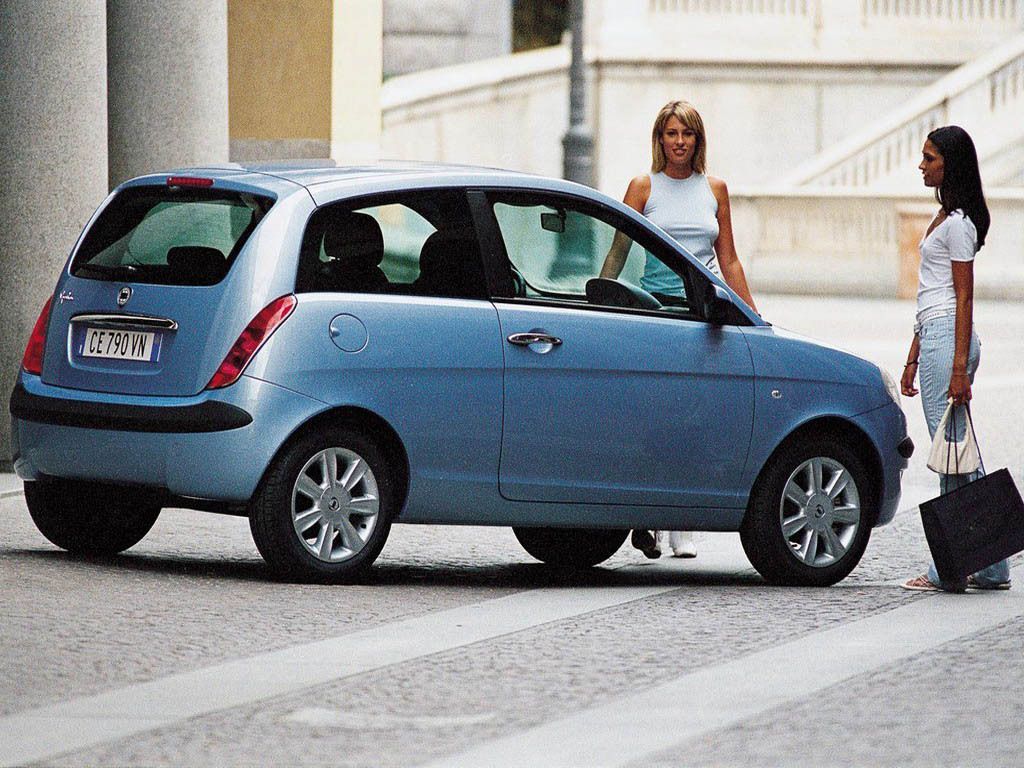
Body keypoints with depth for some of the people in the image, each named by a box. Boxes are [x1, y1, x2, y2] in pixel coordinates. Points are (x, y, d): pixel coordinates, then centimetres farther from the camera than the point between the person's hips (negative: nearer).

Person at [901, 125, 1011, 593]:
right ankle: (988, 567, 10)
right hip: (934, 338, 10)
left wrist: (959, 368, -19)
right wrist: (914, 358, 23)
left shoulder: (958, 223, -10)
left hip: (948, 339, -10)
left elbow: (964, 299, -14)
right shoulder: (945, 218, 19)